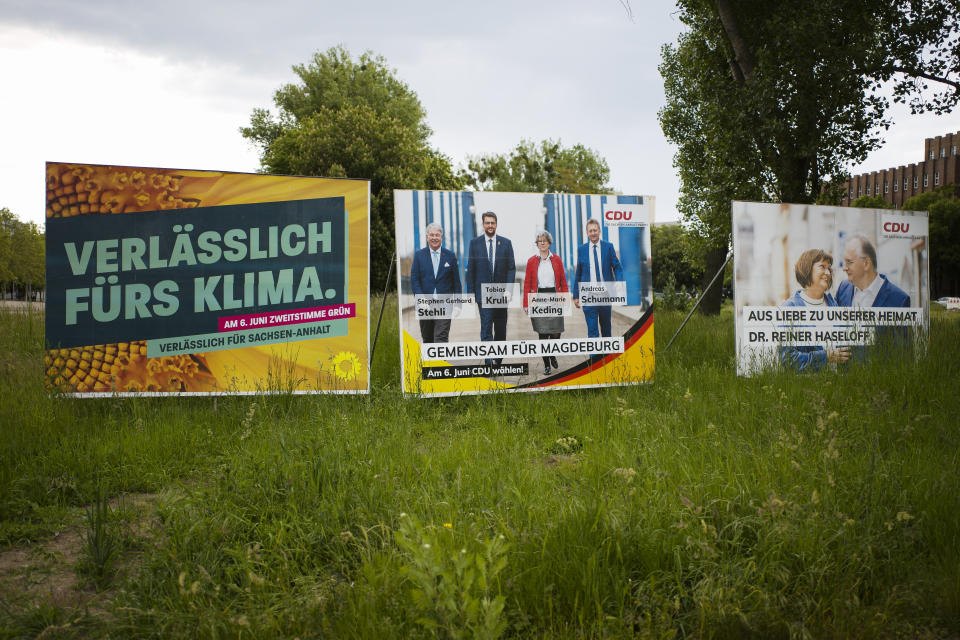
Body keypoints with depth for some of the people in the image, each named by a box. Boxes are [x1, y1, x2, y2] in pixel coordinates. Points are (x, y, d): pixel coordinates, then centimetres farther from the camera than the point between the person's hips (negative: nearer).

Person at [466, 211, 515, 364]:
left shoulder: (506, 243, 6)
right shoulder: (474, 243, 4)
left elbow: (511, 268, 4)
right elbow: (470, 269, 4)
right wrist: (470, 291, -1)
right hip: (483, 292, -2)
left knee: (501, 328, 8)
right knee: (486, 327, -11)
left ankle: (497, 361, 20)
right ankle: (489, 361, -15)